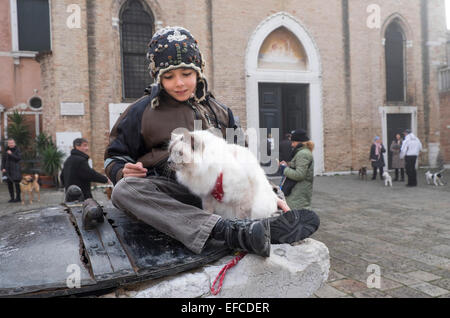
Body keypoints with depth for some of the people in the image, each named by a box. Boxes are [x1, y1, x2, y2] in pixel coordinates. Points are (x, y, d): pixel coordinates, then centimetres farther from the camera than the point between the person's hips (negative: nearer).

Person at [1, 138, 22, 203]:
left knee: (17, 183, -4)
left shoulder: (17, 150, -3)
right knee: (9, 183, 5)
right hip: (8, 170, 5)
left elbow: (19, 158, -15)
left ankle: (18, 198, 4)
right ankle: (12, 198, 13)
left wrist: (11, 154, -20)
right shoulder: (6, 150, 10)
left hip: (15, 170, -5)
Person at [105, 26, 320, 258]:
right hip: (167, 193, -3)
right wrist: (124, 171, -12)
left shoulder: (219, 113, 15)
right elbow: (114, 156, 12)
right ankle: (230, 232, -47)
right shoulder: (142, 111, 7)